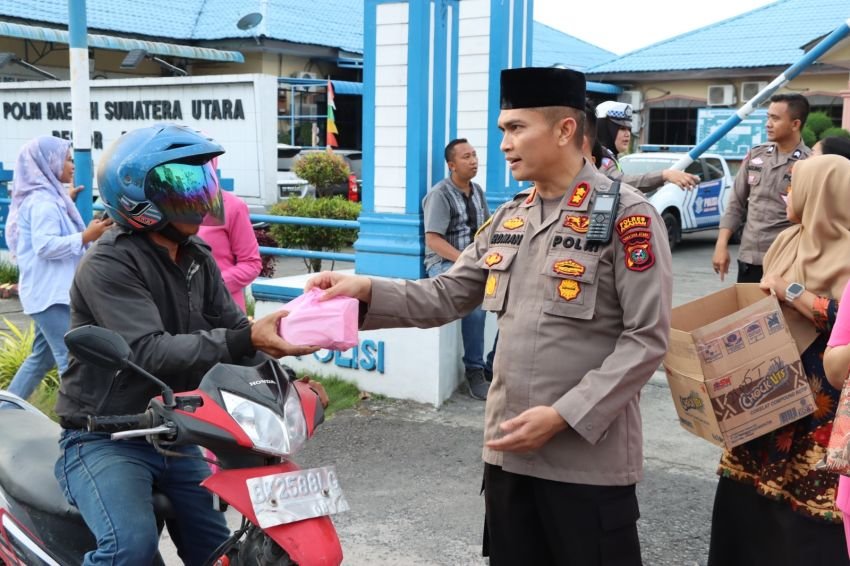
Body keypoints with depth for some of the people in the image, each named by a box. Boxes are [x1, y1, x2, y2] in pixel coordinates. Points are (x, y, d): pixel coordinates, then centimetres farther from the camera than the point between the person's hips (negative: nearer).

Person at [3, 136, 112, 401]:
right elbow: (45, 245, -24)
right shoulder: (43, 201, -16)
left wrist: (66, 203, 25)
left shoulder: (47, 197, 15)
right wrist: (86, 236, -23)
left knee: (43, 356, 17)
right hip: (51, 291, -11)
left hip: (50, 290, 11)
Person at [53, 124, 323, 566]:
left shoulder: (198, 258, 7)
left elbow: (232, 327, 1)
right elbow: (151, 353, -30)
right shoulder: (108, 265, -19)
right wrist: (244, 342, -41)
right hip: (104, 440, -7)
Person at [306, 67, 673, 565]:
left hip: (589, 457, -6)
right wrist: (367, 290, -7)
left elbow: (647, 339, -14)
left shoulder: (627, 216, -10)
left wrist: (563, 416, -19)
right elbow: (445, 297, 9)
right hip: (509, 448, 6)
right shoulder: (508, 219, 10)